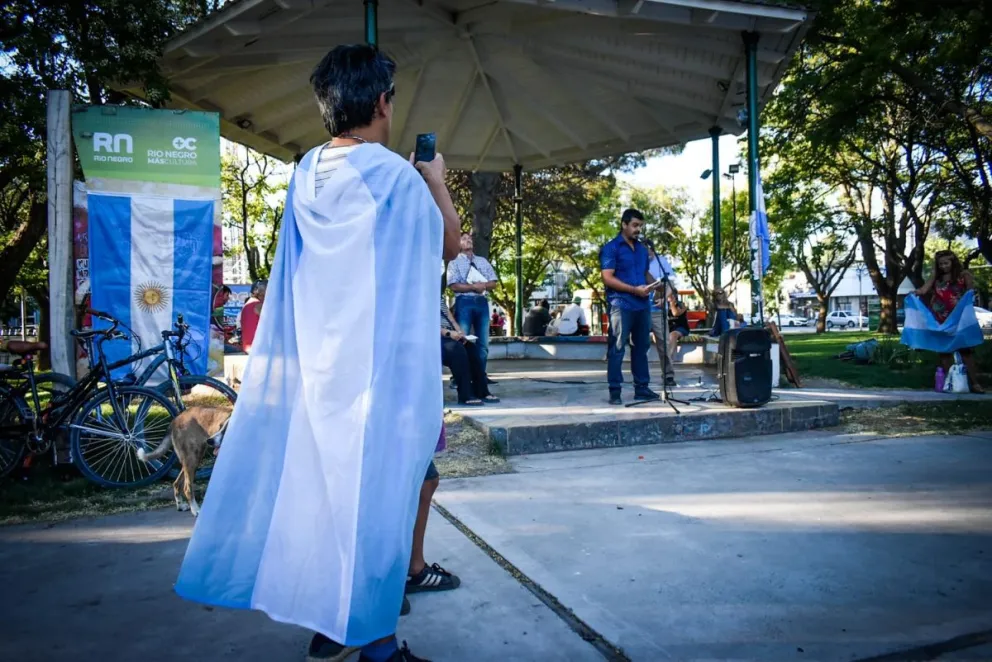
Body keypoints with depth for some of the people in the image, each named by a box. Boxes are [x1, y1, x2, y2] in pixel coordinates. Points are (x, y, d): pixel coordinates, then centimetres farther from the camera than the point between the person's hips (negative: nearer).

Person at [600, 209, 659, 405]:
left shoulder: (642, 248, 17)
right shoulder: (611, 248, -4)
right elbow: (607, 278, -12)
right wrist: (634, 289, -16)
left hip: (643, 305, 7)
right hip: (621, 305, -7)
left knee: (641, 348, 11)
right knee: (617, 349, -3)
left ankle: (641, 388, 19)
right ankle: (615, 391, 1)